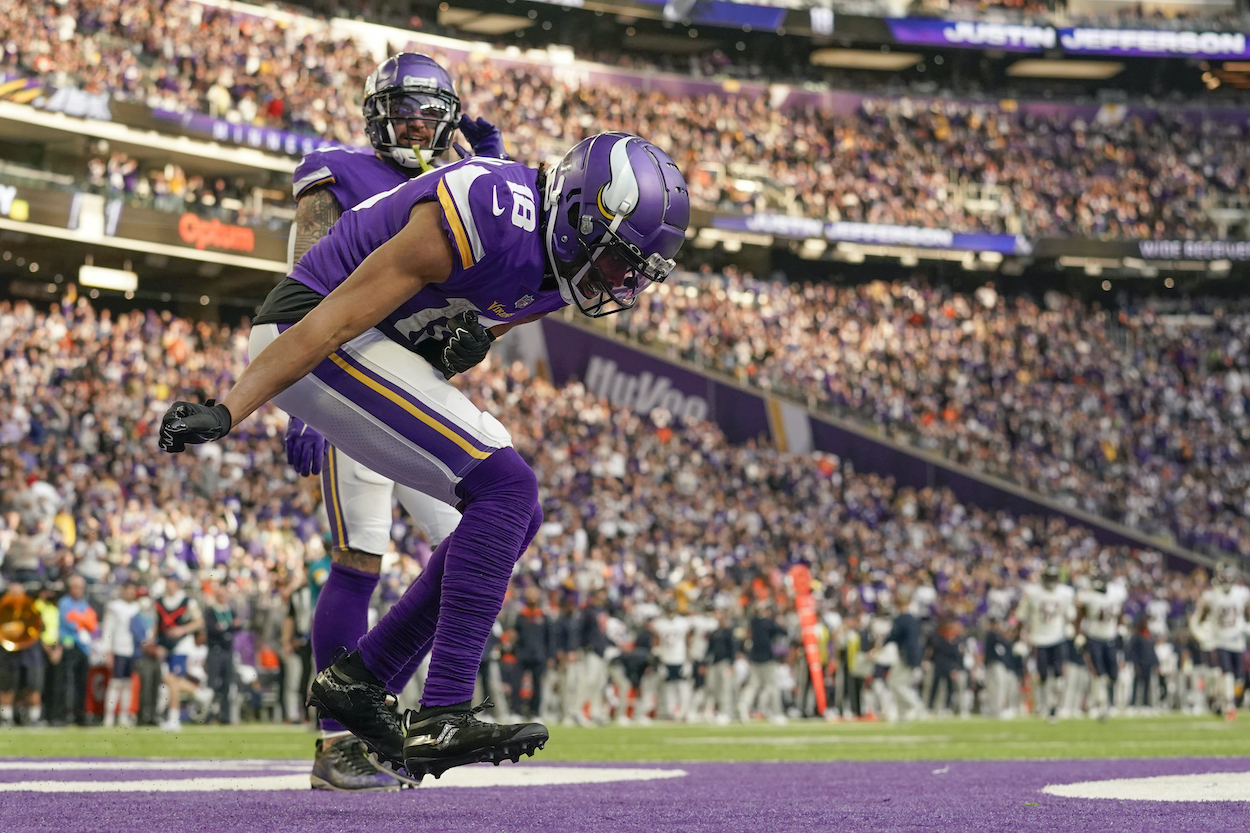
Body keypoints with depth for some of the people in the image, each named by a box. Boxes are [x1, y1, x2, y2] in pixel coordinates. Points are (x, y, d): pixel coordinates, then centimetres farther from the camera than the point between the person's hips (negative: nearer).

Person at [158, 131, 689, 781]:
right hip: (312, 339, -10)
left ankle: (358, 678, 11)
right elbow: (335, 319, -25)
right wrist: (227, 410, -27)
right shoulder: (488, 216, -25)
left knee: (515, 514, 6)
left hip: (385, 352, 10)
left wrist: (475, 335, -3)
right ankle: (441, 720, -23)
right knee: (505, 487, -20)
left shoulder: (565, 262, 3)